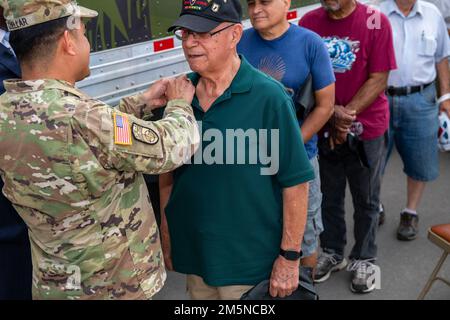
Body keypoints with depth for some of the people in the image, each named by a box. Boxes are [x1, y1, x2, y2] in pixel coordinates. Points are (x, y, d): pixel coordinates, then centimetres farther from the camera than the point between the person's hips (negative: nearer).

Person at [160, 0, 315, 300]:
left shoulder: (268, 97, -17)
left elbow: (296, 182, -14)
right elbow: (167, 169, 9)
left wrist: (290, 257, -12)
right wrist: (166, 234, 10)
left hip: (251, 264, -5)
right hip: (193, 254, 5)